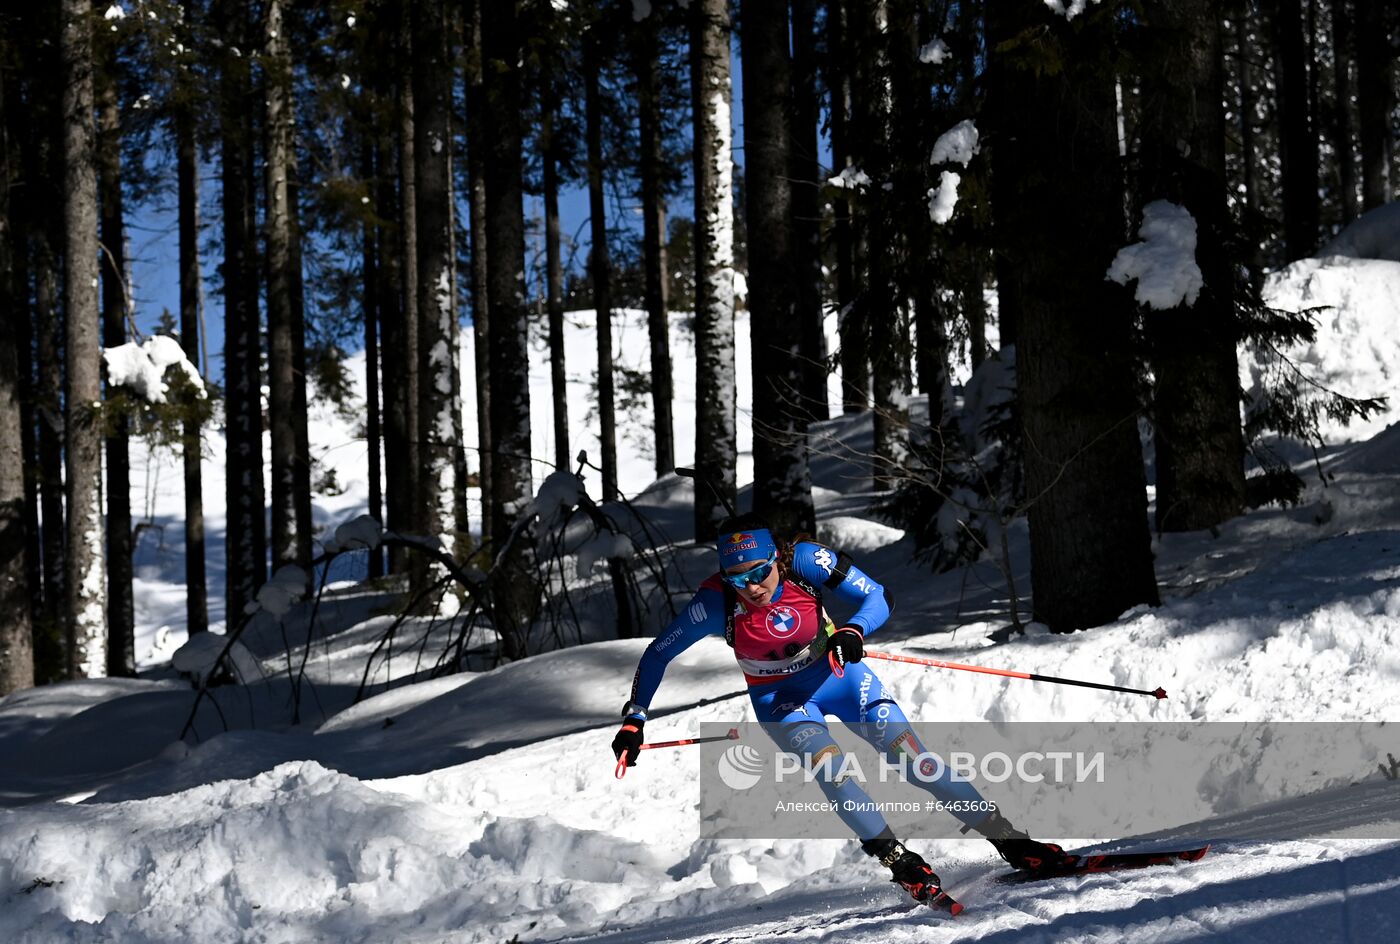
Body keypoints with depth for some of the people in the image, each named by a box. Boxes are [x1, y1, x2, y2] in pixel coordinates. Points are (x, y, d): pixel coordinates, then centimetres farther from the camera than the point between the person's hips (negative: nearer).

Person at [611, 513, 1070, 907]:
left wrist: (852, 630, -39)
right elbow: (657, 654, -14)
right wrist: (633, 721, -20)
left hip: (836, 672, 0)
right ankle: (900, 861, -22)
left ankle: (1008, 839, -6)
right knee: (823, 757, -28)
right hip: (781, 698, 0)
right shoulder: (716, 602, -25)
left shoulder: (804, 561, -25)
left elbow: (880, 597, -19)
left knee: (907, 749, -13)